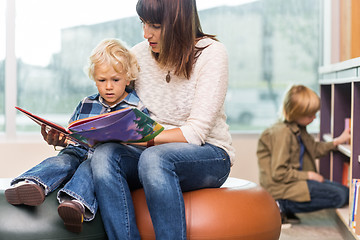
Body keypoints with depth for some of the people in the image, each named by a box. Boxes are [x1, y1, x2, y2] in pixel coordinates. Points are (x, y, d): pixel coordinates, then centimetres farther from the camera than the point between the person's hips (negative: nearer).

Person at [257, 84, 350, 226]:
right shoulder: (282, 133, -20)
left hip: (294, 181, 10)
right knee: (340, 196, -16)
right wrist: (308, 175, -13)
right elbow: (279, 173, -21)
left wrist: (337, 141, 17)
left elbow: (314, 149, 27)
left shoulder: (298, 129, 10)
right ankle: (282, 206, -12)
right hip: (281, 188, -10)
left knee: (345, 192, 9)